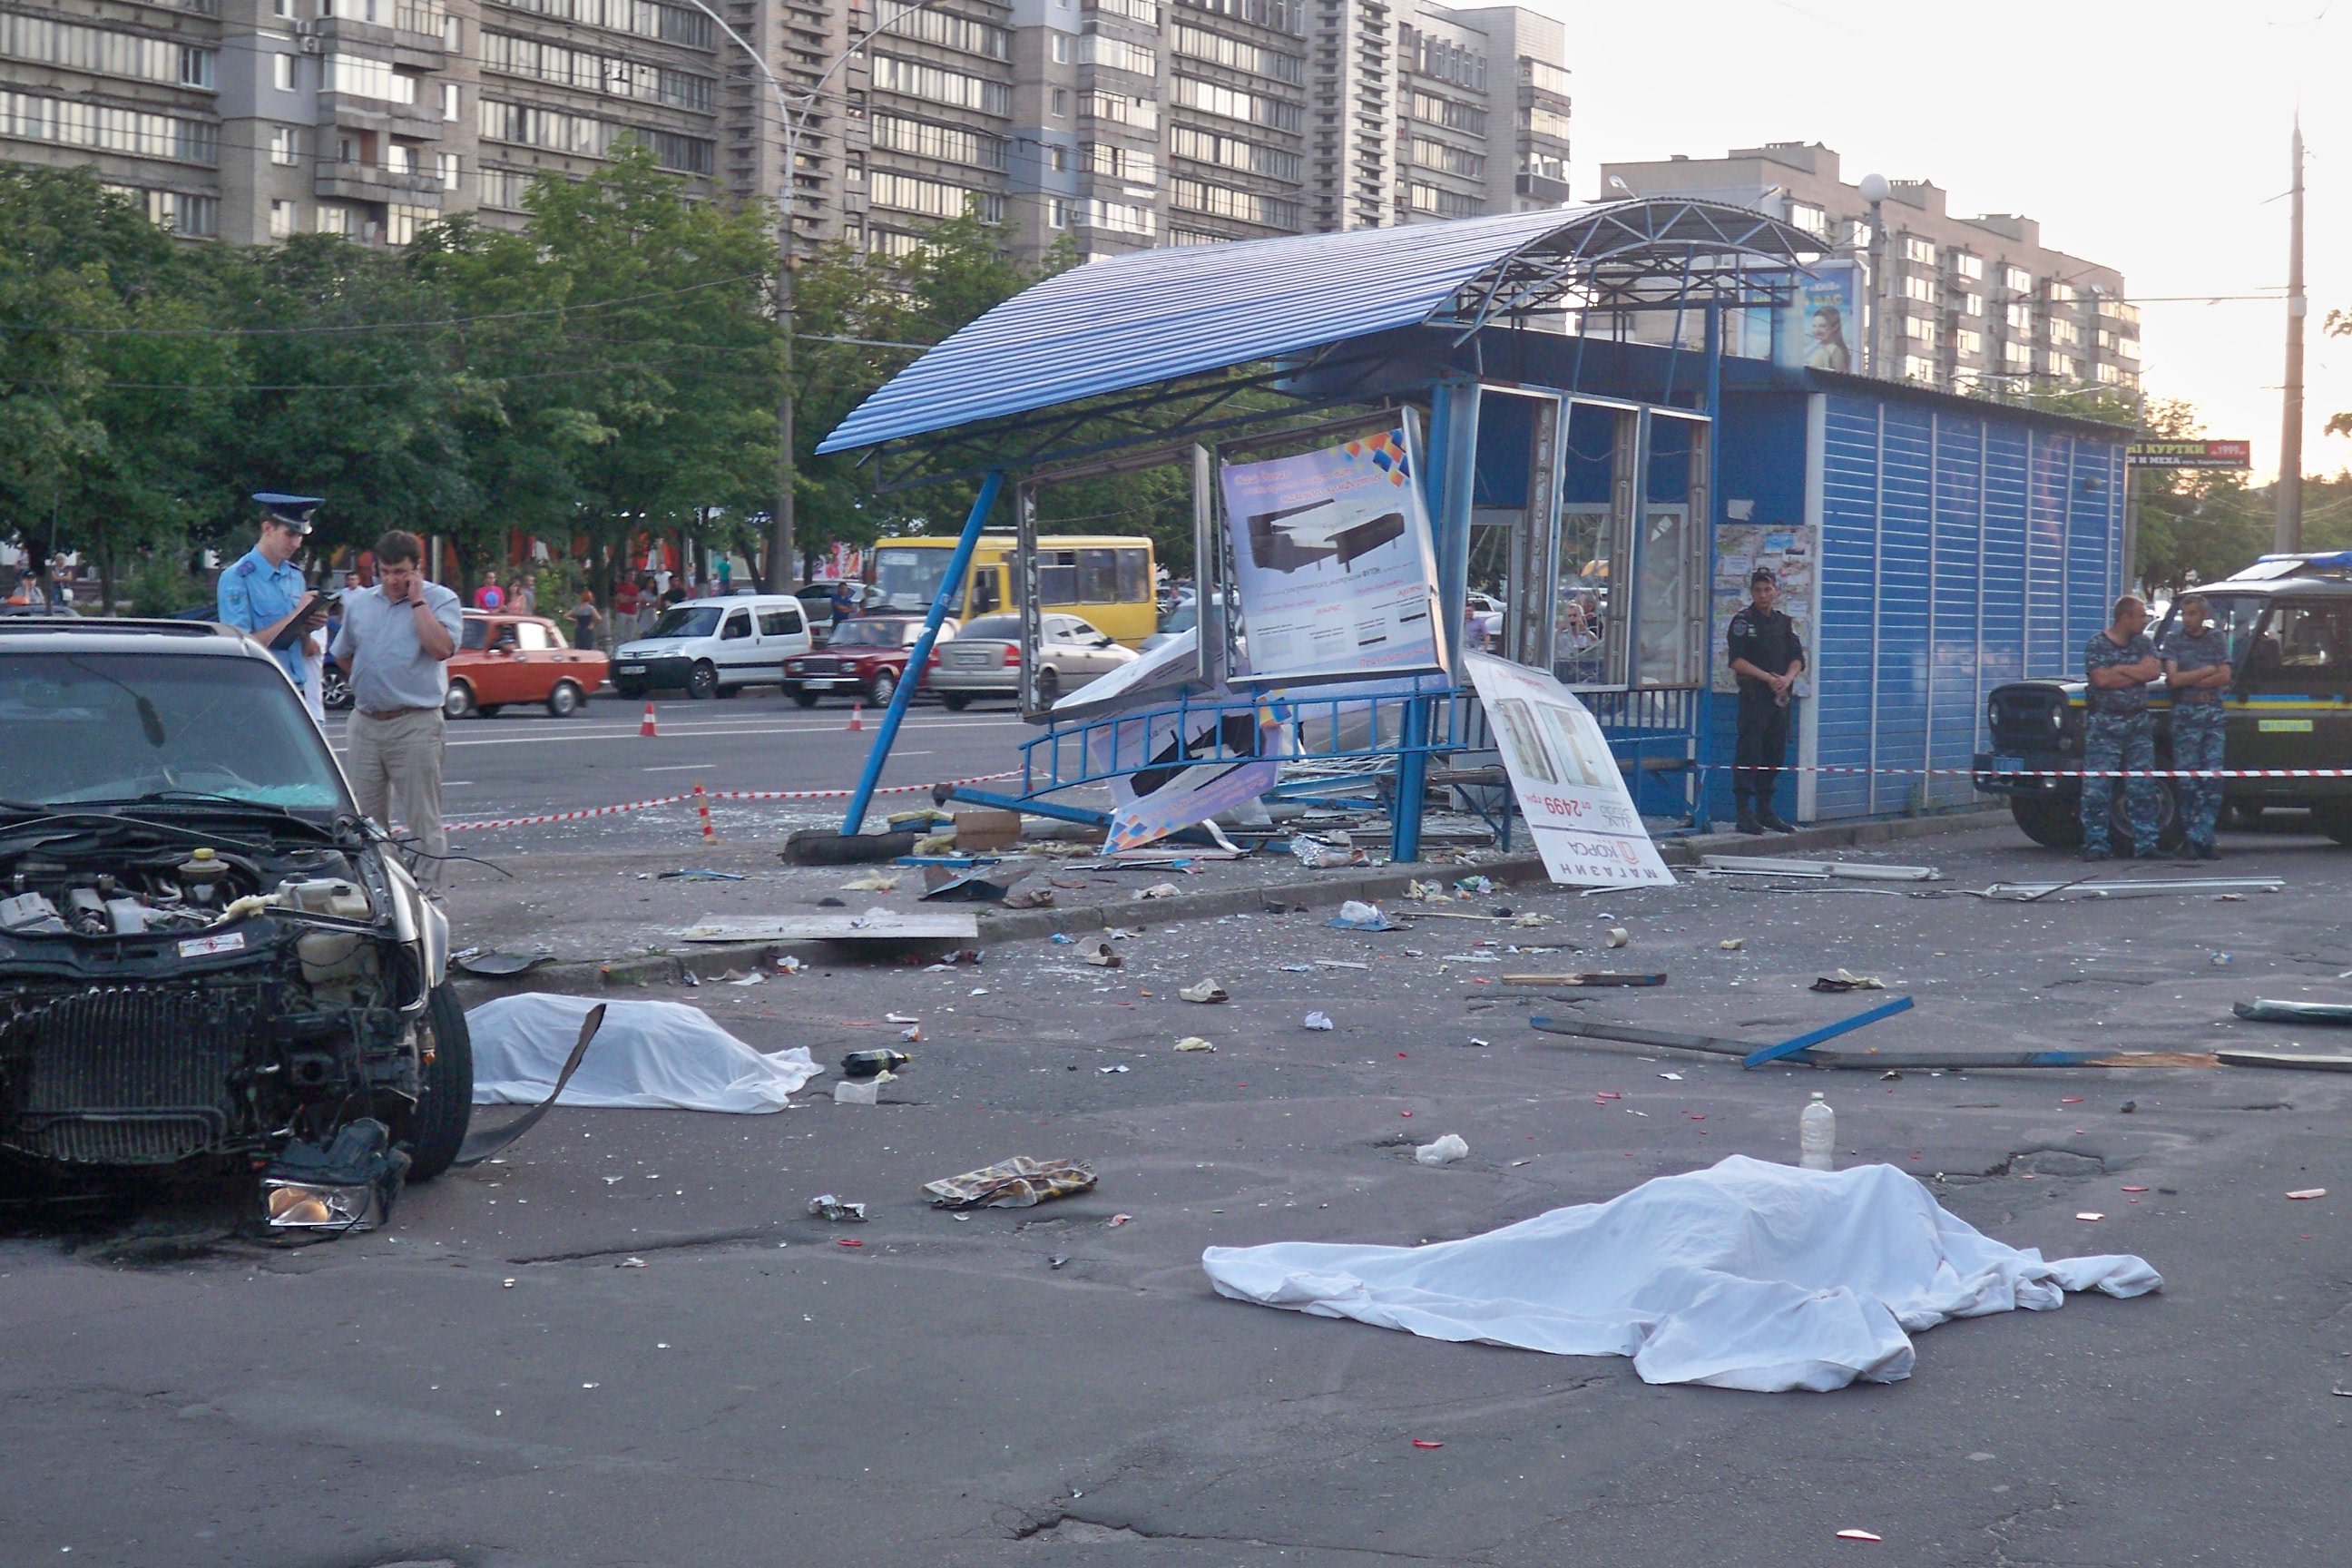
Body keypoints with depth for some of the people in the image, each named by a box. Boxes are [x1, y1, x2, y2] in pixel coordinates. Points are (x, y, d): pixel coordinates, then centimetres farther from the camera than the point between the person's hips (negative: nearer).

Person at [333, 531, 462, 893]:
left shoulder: (440, 600, -3)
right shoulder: (359, 603, 13)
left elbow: (442, 648, -20)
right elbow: (343, 654, 26)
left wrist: (417, 600, -16)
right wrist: (370, 683, 14)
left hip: (414, 724, -6)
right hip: (365, 723, 6)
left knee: (423, 819, -3)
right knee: (366, 818, 13)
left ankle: (428, 890, 1)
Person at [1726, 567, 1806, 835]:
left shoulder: (1784, 622, 16)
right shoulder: (1743, 621, -1)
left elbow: (1797, 659, 12)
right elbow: (1737, 661, -10)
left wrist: (1787, 678, -9)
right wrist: (1768, 678, -17)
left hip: (1780, 697, 6)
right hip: (1754, 695, -6)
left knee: (1775, 754, 9)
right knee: (1748, 753, -8)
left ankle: (1765, 810, 18)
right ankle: (1744, 813, -9)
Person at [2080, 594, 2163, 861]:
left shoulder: (2144, 643, 12)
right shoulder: (2097, 644, -1)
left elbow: (2155, 671, -4)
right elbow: (2100, 678, -15)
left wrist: (2119, 669, -10)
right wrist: (2137, 672, -6)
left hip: (2139, 724, 4)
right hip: (2104, 725, -4)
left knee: (2143, 788, 3)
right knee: (2097, 788, -6)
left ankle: (2146, 844, 7)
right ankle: (2095, 846, -2)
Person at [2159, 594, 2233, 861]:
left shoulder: (2218, 638, 11)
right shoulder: (2173, 640, 5)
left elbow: (2224, 678, 1)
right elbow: (2173, 679, -6)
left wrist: (2189, 679, -6)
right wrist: (2206, 672, -3)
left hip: (2213, 711, 2)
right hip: (2185, 712, -2)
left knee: (2213, 779, -5)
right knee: (2187, 779, -5)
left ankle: (2202, 839, -4)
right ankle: (2193, 837, -1)